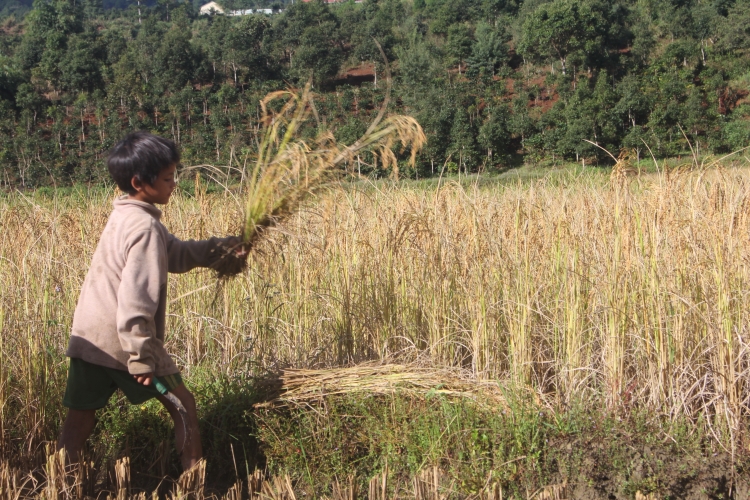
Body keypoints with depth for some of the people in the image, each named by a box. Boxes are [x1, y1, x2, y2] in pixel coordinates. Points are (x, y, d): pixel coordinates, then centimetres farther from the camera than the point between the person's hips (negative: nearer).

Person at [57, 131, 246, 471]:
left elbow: (176, 254, 19)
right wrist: (142, 357, -21)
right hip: (125, 342, -8)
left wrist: (220, 249, 15)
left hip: (87, 338, 8)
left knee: (79, 419, 11)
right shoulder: (145, 228, -19)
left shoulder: (124, 215, 10)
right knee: (183, 408, 8)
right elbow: (135, 299, -24)